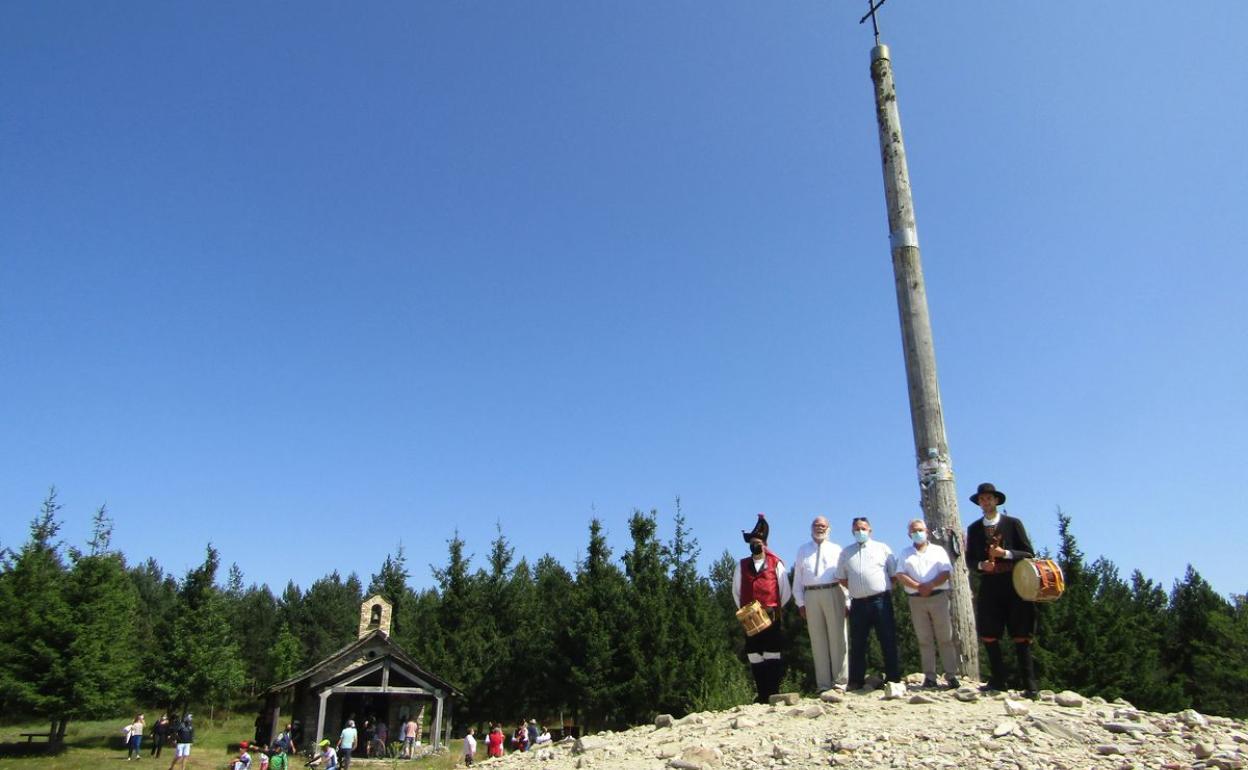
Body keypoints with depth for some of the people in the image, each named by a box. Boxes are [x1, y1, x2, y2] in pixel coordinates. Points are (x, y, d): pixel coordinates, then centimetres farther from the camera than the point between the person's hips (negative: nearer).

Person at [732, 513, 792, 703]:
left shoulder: (776, 564, 3)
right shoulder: (742, 566, 10)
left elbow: (785, 592, 5)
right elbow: (736, 592, 16)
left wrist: (775, 609, 2)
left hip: (772, 618, -2)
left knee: (773, 657, -2)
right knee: (754, 657, 2)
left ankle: (773, 695, 3)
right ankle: (762, 696, 7)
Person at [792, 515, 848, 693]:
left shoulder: (836, 549, 12)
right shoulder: (802, 551, 15)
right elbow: (797, 579, 13)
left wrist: (847, 601, -3)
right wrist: (800, 603, 4)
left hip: (833, 593, -1)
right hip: (811, 595, 1)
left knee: (837, 637, -1)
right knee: (818, 639, 3)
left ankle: (840, 681, 6)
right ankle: (823, 684, 8)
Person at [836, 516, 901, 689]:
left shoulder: (882, 548, 8)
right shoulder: (846, 552, 14)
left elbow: (894, 574, 8)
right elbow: (841, 578, 16)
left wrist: (882, 588, 2)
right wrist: (857, 589, 6)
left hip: (881, 600, -2)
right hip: (858, 603, 2)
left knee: (888, 640, -1)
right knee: (857, 643, 4)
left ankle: (893, 678, 6)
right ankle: (856, 681, 9)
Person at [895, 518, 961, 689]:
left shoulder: (938, 550, 11)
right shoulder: (905, 553, 14)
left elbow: (946, 572, -1)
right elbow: (900, 575, 2)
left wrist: (930, 585, -16)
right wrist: (918, 586, -13)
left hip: (938, 596, -1)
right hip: (916, 600, 1)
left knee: (945, 638, -3)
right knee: (924, 640, 2)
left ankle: (951, 675, 0)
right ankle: (929, 677, 3)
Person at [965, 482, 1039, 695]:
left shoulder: (1013, 524, 4)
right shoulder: (974, 529, 12)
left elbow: (1028, 554, 1)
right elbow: (969, 561, 12)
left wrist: (1005, 554, -15)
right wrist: (981, 565, -9)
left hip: (1014, 585, -3)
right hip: (988, 586, 3)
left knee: (1021, 636, -2)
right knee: (989, 636, 1)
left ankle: (1029, 685, 2)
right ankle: (999, 681, 11)